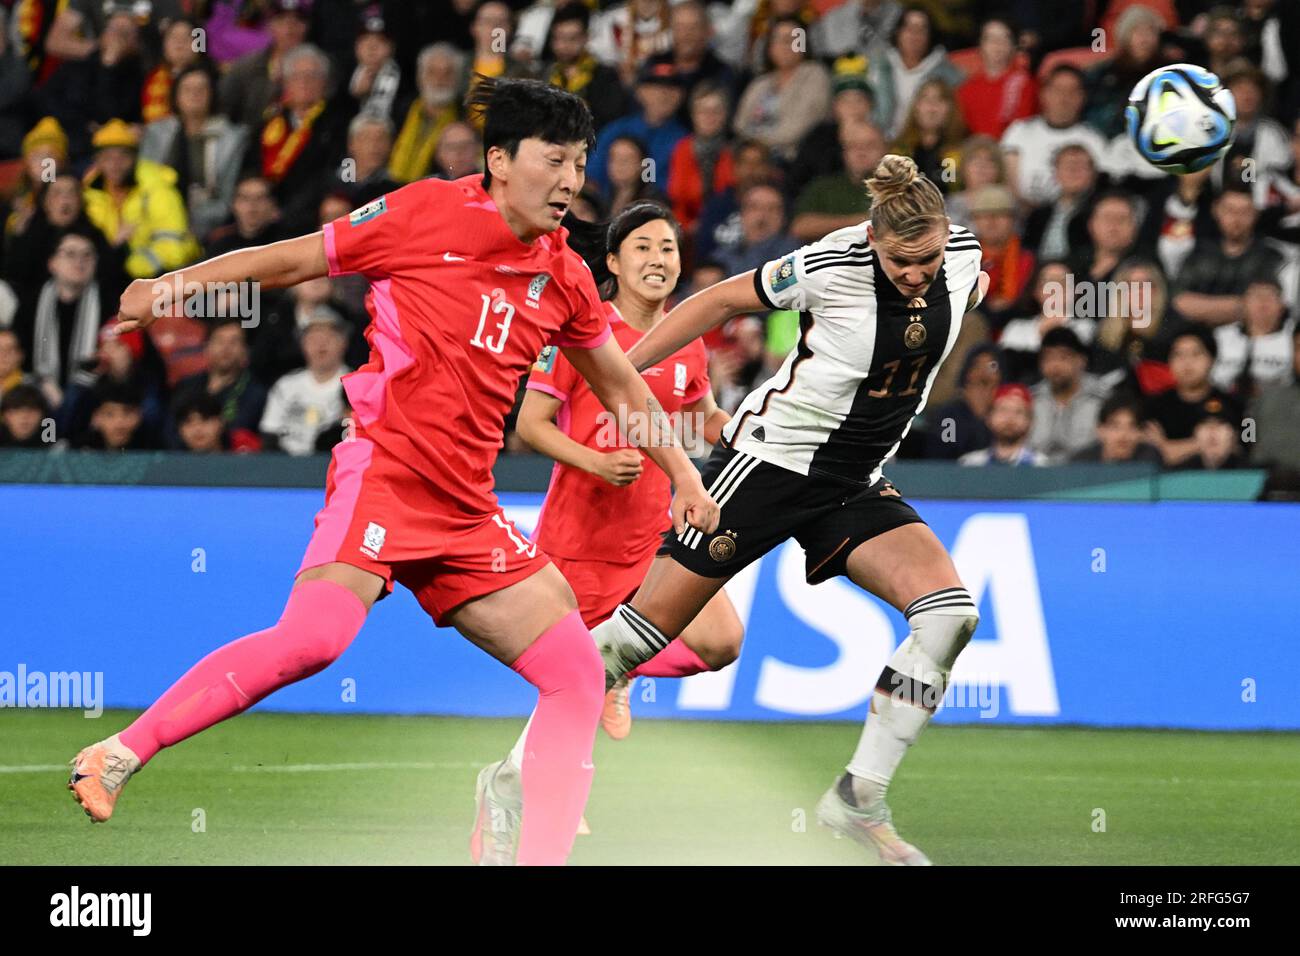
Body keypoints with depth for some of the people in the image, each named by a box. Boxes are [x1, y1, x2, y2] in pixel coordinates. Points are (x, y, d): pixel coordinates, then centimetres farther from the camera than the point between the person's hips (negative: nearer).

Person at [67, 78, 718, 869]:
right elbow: (293, 261, 3)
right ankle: (121, 753, -17)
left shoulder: (564, 277, 11)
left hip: (468, 510, 7)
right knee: (314, 637, -29)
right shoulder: (426, 213, -4)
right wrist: (167, 289, -2)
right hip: (385, 470, -7)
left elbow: (622, 386, 27)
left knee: (578, 676, -2)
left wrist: (685, 475, 27)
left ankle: (542, 857, 0)